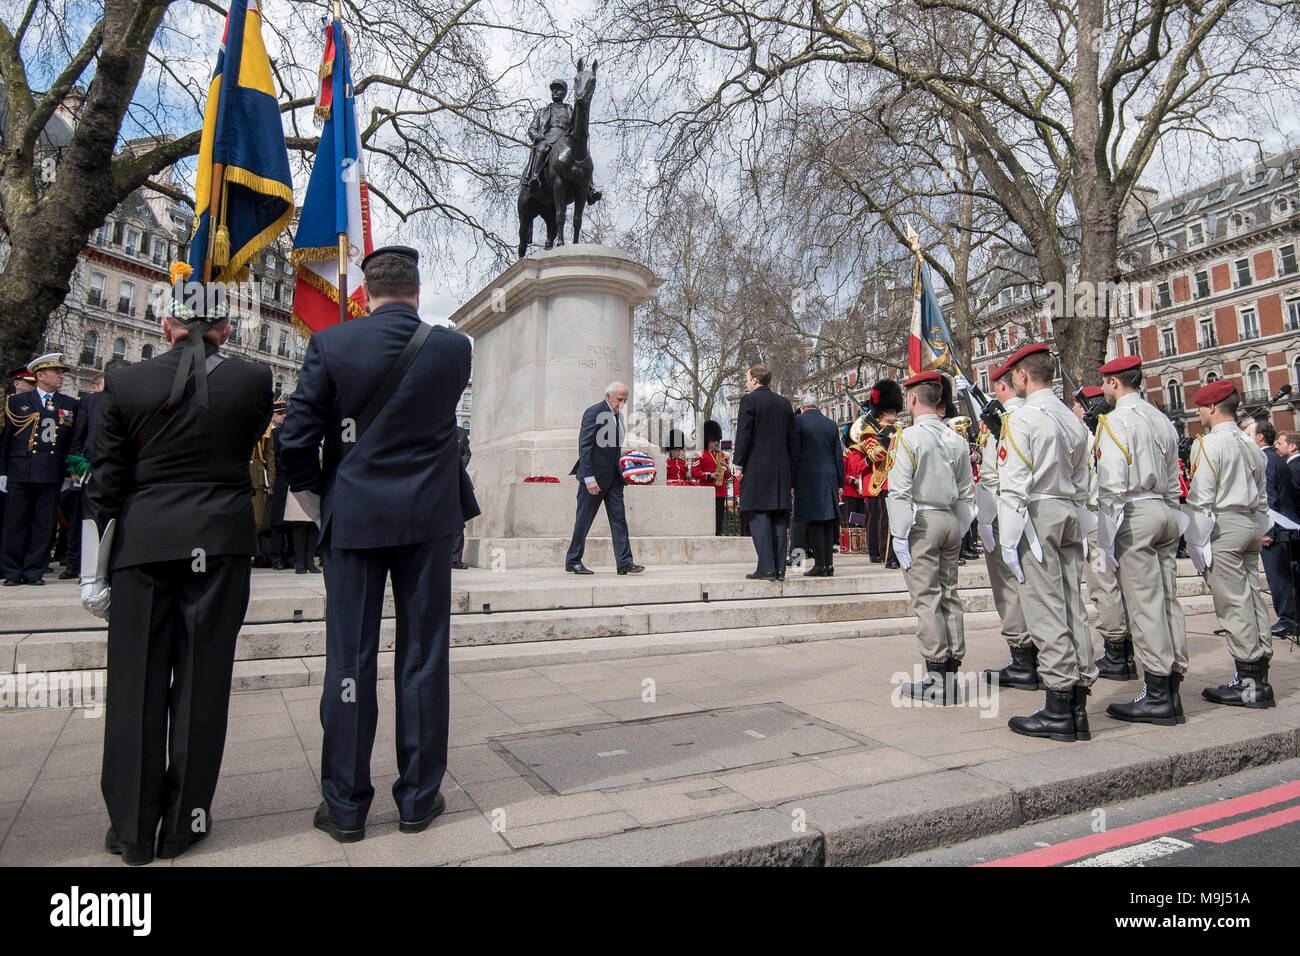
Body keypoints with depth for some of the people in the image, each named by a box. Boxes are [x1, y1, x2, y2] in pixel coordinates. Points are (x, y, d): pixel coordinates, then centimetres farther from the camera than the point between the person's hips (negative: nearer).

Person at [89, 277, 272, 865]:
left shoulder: (124, 383, -1)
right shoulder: (254, 380, -4)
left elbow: (104, 482, 1)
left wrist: (97, 564, 7)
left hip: (143, 544, 1)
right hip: (221, 541, 0)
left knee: (137, 683, 10)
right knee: (201, 679, 8)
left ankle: (132, 828, 19)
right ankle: (184, 822, 17)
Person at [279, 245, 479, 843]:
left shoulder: (331, 345, -5)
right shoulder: (454, 348, -2)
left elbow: (296, 439, -5)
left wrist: (319, 506, 8)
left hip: (354, 518, 0)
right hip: (430, 517, 1)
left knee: (350, 661, 8)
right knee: (423, 658, 8)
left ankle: (345, 805, 18)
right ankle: (419, 798, 19)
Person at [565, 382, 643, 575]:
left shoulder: (617, 416, 15)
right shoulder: (594, 413, -11)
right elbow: (584, 447, -16)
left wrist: (622, 465, 10)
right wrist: (589, 478, -20)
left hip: (613, 477, 8)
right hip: (594, 476, -8)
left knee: (619, 518, 2)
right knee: (584, 520, 1)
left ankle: (624, 562, 2)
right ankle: (573, 562, 14)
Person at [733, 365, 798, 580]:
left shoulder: (749, 400, -5)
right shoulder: (785, 403, 14)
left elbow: (743, 434, -11)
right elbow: (792, 439, 15)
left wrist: (738, 465, -4)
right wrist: (790, 470, 18)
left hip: (756, 470, -6)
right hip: (781, 470, 6)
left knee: (759, 517, -5)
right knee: (778, 519, 7)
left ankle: (766, 568, -8)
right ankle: (780, 569, 9)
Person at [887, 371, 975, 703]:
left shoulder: (907, 437, -10)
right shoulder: (957, 440, 11)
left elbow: (900, 492, -15)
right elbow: (966, 493, 13)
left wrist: (899, 536, -11)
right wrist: (958, 531, 20)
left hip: (921, 521, -7)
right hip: (950, 520, 7)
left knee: (927, 599, -4)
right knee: (949, 596, 10)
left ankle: (936, 679, -2)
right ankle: (952, 673, 16)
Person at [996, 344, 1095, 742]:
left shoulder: (1022, 417, -8)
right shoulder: (1073, 420, 17)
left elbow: (1015, 483, -15)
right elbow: (1081, 484, 18)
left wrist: (1008, 538, -13)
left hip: (1036, 514, -8)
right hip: (1069, 513, 8)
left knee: (1045, 609, -6)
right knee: (1072, 607, 8)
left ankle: (1058, 709, -3)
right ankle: (1077, 707, 12)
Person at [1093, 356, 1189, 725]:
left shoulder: (1115, 421, -9)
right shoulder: (1163, 420, 17)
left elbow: (1112, 484, -16)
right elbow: (1173, 481, 19)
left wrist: (1105, 540, -14)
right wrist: (1169, 519, 23)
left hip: (1134, 513, -8)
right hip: (1166, 511, 9)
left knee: (1143, 604, -6)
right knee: (1167, 600, 8)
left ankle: (1157, 695, -3)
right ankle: (1172, 692, 12)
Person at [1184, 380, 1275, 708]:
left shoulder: (1210, 443, -11)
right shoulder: (1250, 444, 15)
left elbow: (1201, 499, -15)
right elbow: (1262, 498, 20)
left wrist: (1196, 543, -11)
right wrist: (1257, 532, 25)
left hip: (1222, 525, -9)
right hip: (1252, 525, 9)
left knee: (1232, 602, -6)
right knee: (1252, 597, 10)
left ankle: (1248, 682, -2)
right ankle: (1259, 676, 15)